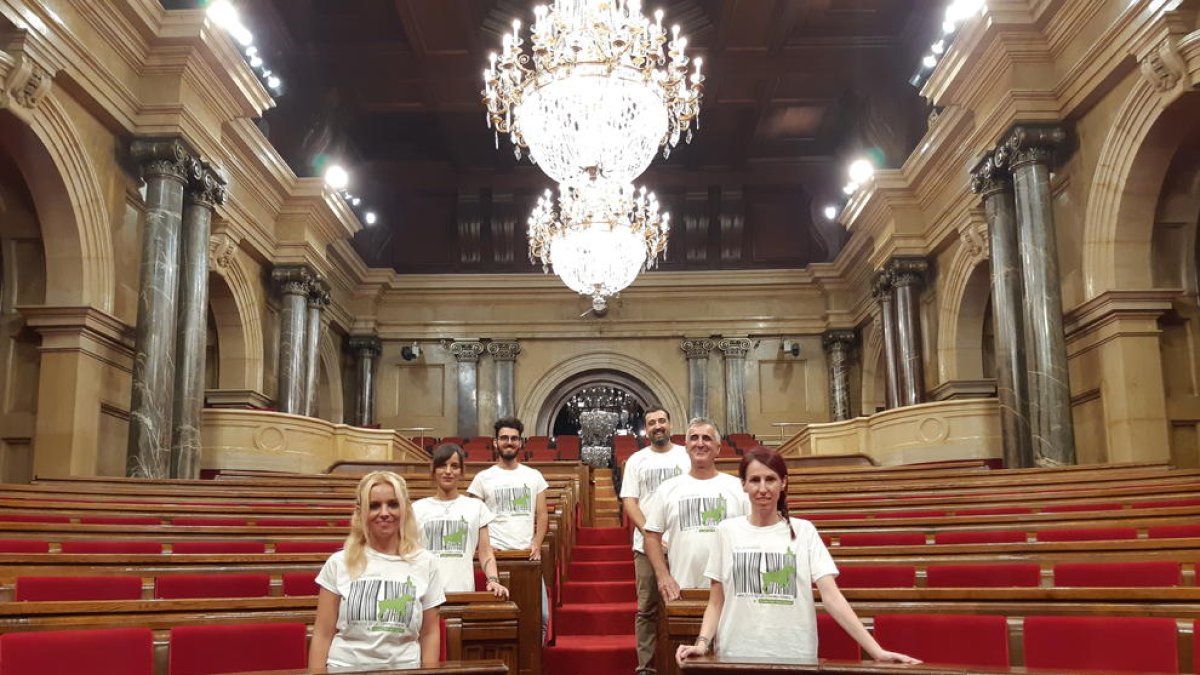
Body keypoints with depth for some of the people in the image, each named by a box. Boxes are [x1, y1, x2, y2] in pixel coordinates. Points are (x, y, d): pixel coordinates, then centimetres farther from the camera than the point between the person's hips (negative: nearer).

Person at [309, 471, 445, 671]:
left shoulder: (425, 563, 5)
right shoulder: (339, 563, 3)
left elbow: (429, 633, 10)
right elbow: (322, 634, 5)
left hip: (404, 668, 0)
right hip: (345, 667, 0)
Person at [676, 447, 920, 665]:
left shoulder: (803, 531, 1)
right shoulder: (727, 531, 2)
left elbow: (832, 596, -5)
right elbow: (716, 602, 6)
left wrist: (876, 650, -14)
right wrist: (702, 642, -10)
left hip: (796, 657, 0)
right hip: (736, 657, 1)